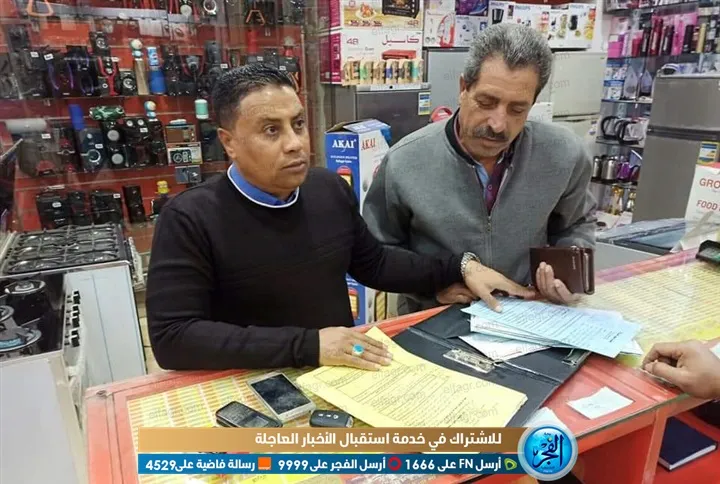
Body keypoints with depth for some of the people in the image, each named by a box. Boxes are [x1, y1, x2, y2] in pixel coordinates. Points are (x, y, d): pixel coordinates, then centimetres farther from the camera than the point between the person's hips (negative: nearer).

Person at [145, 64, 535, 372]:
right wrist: (307, 345, -24)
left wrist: (459, 268, 3)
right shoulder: (190, 219, -14)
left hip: (343, 373, 4)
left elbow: (373, 265, 13)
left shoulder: (332, 189, 0)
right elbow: (171, 337, -20)